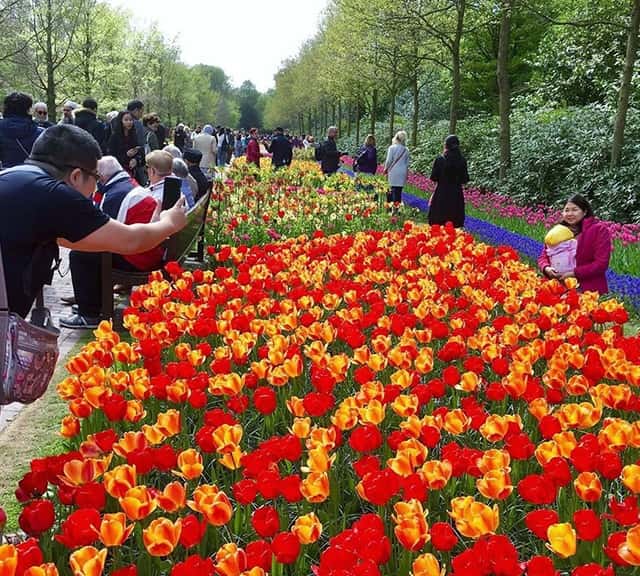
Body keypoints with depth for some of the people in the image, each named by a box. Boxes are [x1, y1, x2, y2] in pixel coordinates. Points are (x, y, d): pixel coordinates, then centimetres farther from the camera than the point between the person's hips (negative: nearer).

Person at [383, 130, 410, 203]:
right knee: (399, 191, 6)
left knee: (394, 190, -1)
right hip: (403, 172, 4)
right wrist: (406, 174, 20)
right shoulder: (406, 150, 7)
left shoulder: (392, 148, -5)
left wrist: (386, 169, 12)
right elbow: (407, 163, 12)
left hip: (394, 171, -4)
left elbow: (388, 161, -4)